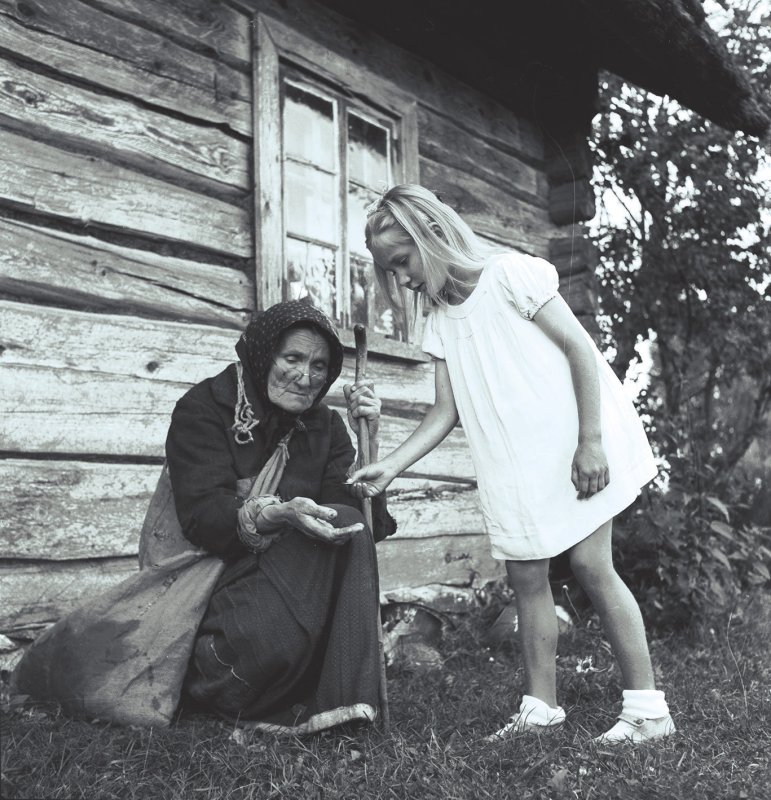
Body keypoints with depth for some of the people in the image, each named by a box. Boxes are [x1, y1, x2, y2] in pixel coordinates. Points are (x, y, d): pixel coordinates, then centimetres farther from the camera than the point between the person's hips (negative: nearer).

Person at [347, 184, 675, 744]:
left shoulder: (509, 273, -9)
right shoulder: (439, 323, 9)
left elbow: (580, 348, -12)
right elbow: (447, 410, 5)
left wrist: (591, 441, -18)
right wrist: (390, 467, -6)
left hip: (574, 446, -6)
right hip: (513, 468, 6)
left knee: (590, 563, -9)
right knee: (526, 577, 4)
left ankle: (648, 707, 2)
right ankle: (541, 707, 14)